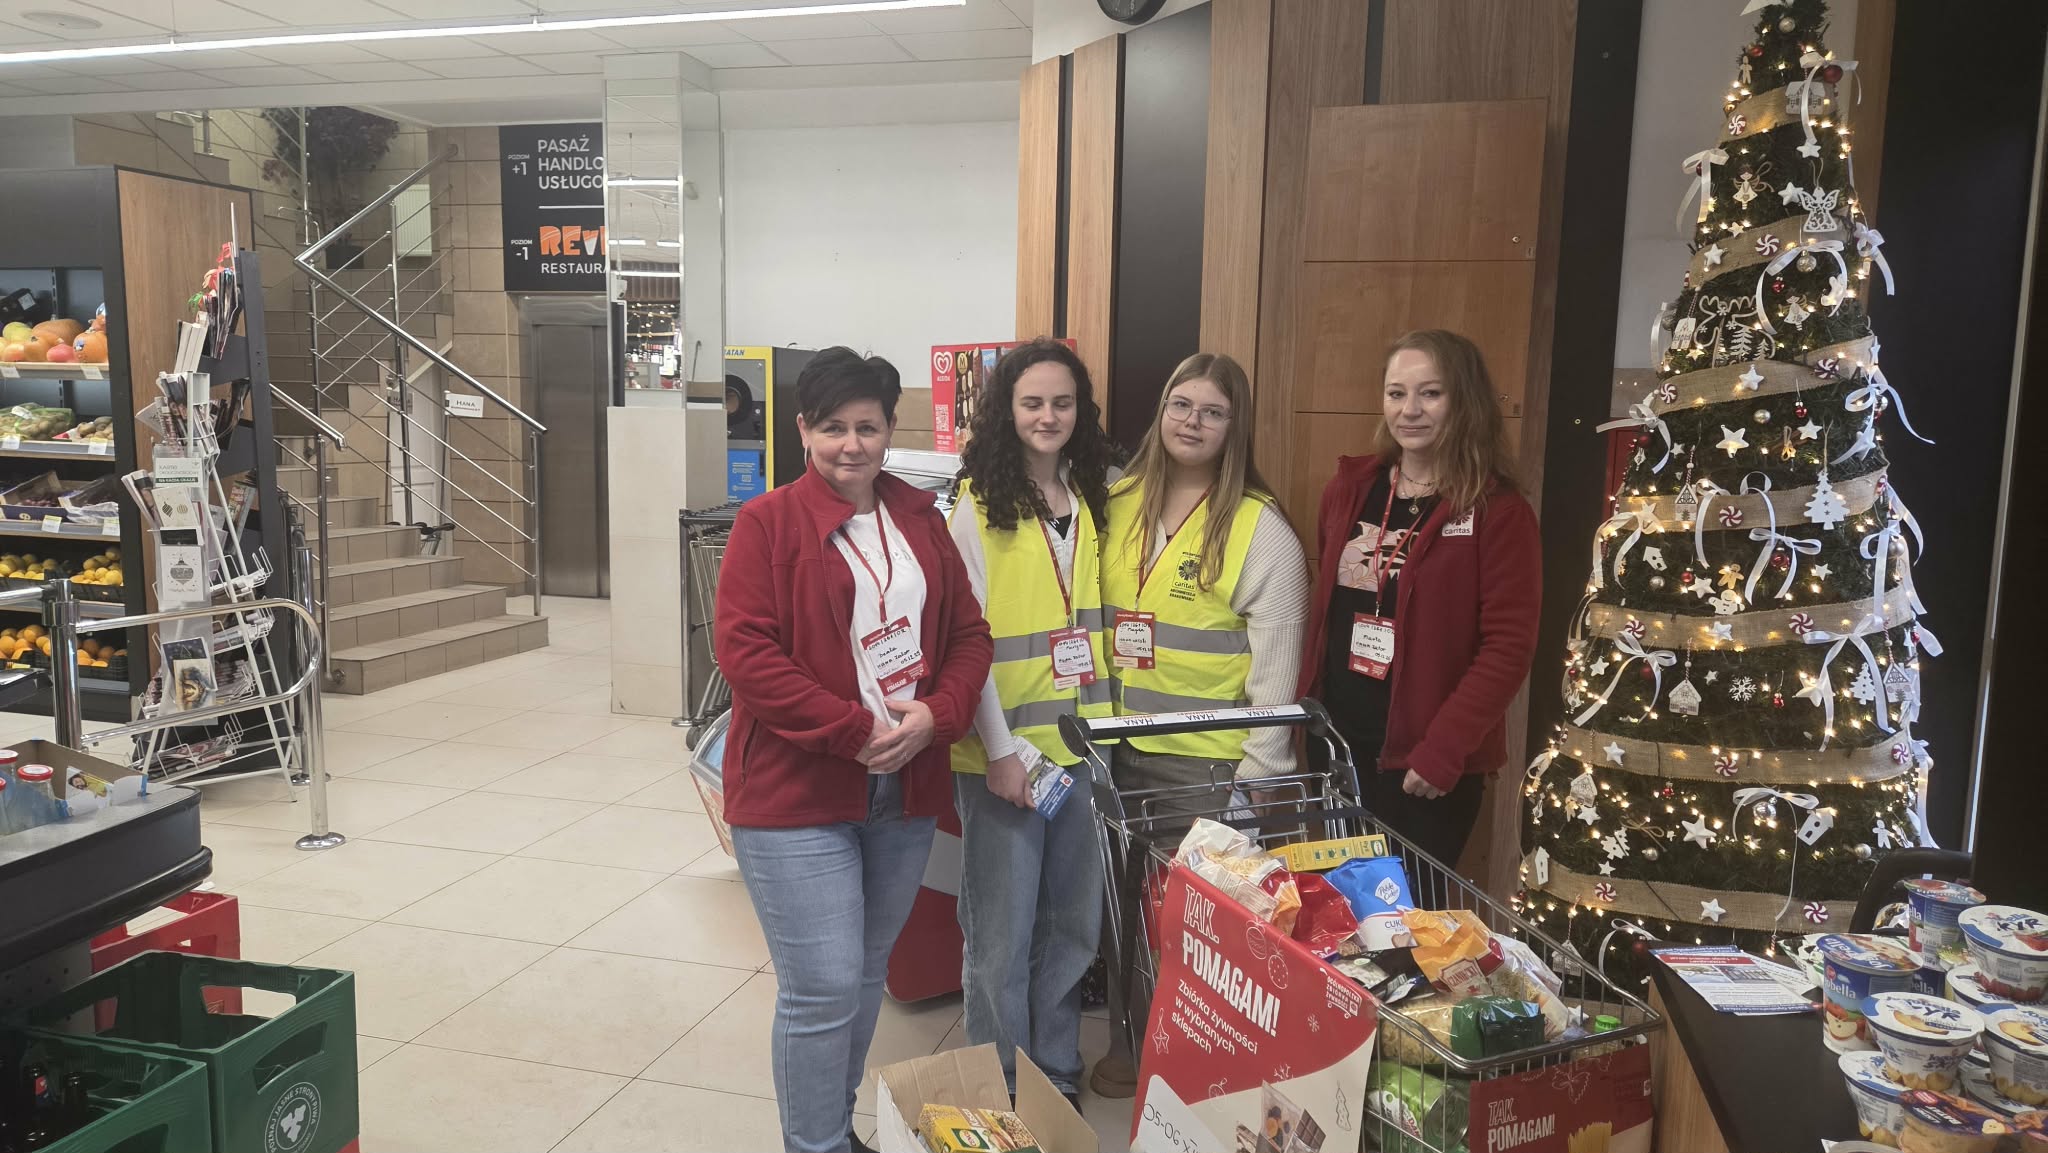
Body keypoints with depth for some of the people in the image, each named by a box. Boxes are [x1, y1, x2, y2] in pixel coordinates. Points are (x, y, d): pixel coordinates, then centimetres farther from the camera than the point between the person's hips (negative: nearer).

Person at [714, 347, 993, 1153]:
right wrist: (856, 733, -19)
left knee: (868, 974, 17)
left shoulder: (920, 519, 9)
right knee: (822, 987, -3)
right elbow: (745, 652, -15)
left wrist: (936, 715, -10)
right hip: (795, 792, -5)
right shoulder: (767, 522, -7)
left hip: (907, 791, 5)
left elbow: (968, 633, 9)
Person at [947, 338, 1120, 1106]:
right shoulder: (978, 506, -7)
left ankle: (1058, 1075, 33)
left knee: (1073, 924, 15)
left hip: (1085, 745, 5)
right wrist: (1001, 749, -13)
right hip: (1005, 752, -5)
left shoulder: (1097, 498, 8)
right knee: (1002, 933, 5)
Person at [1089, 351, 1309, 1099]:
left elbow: (1276, 663, -11)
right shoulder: (1120, 506, 5)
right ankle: (1129, 1045, 34)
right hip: (1122, 747, 5)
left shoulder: (1260, 527, -10)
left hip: (1210, 760, -5)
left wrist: (1259, 773, -12)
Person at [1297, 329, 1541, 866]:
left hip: (1428, 761, -5)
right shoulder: (1348, 489, 5)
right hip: (1336, 743, 5)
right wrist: (1305, 711, 9)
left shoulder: (1498, 513, -10)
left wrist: (1444, 747, -19)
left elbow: (1508, 647, -14)